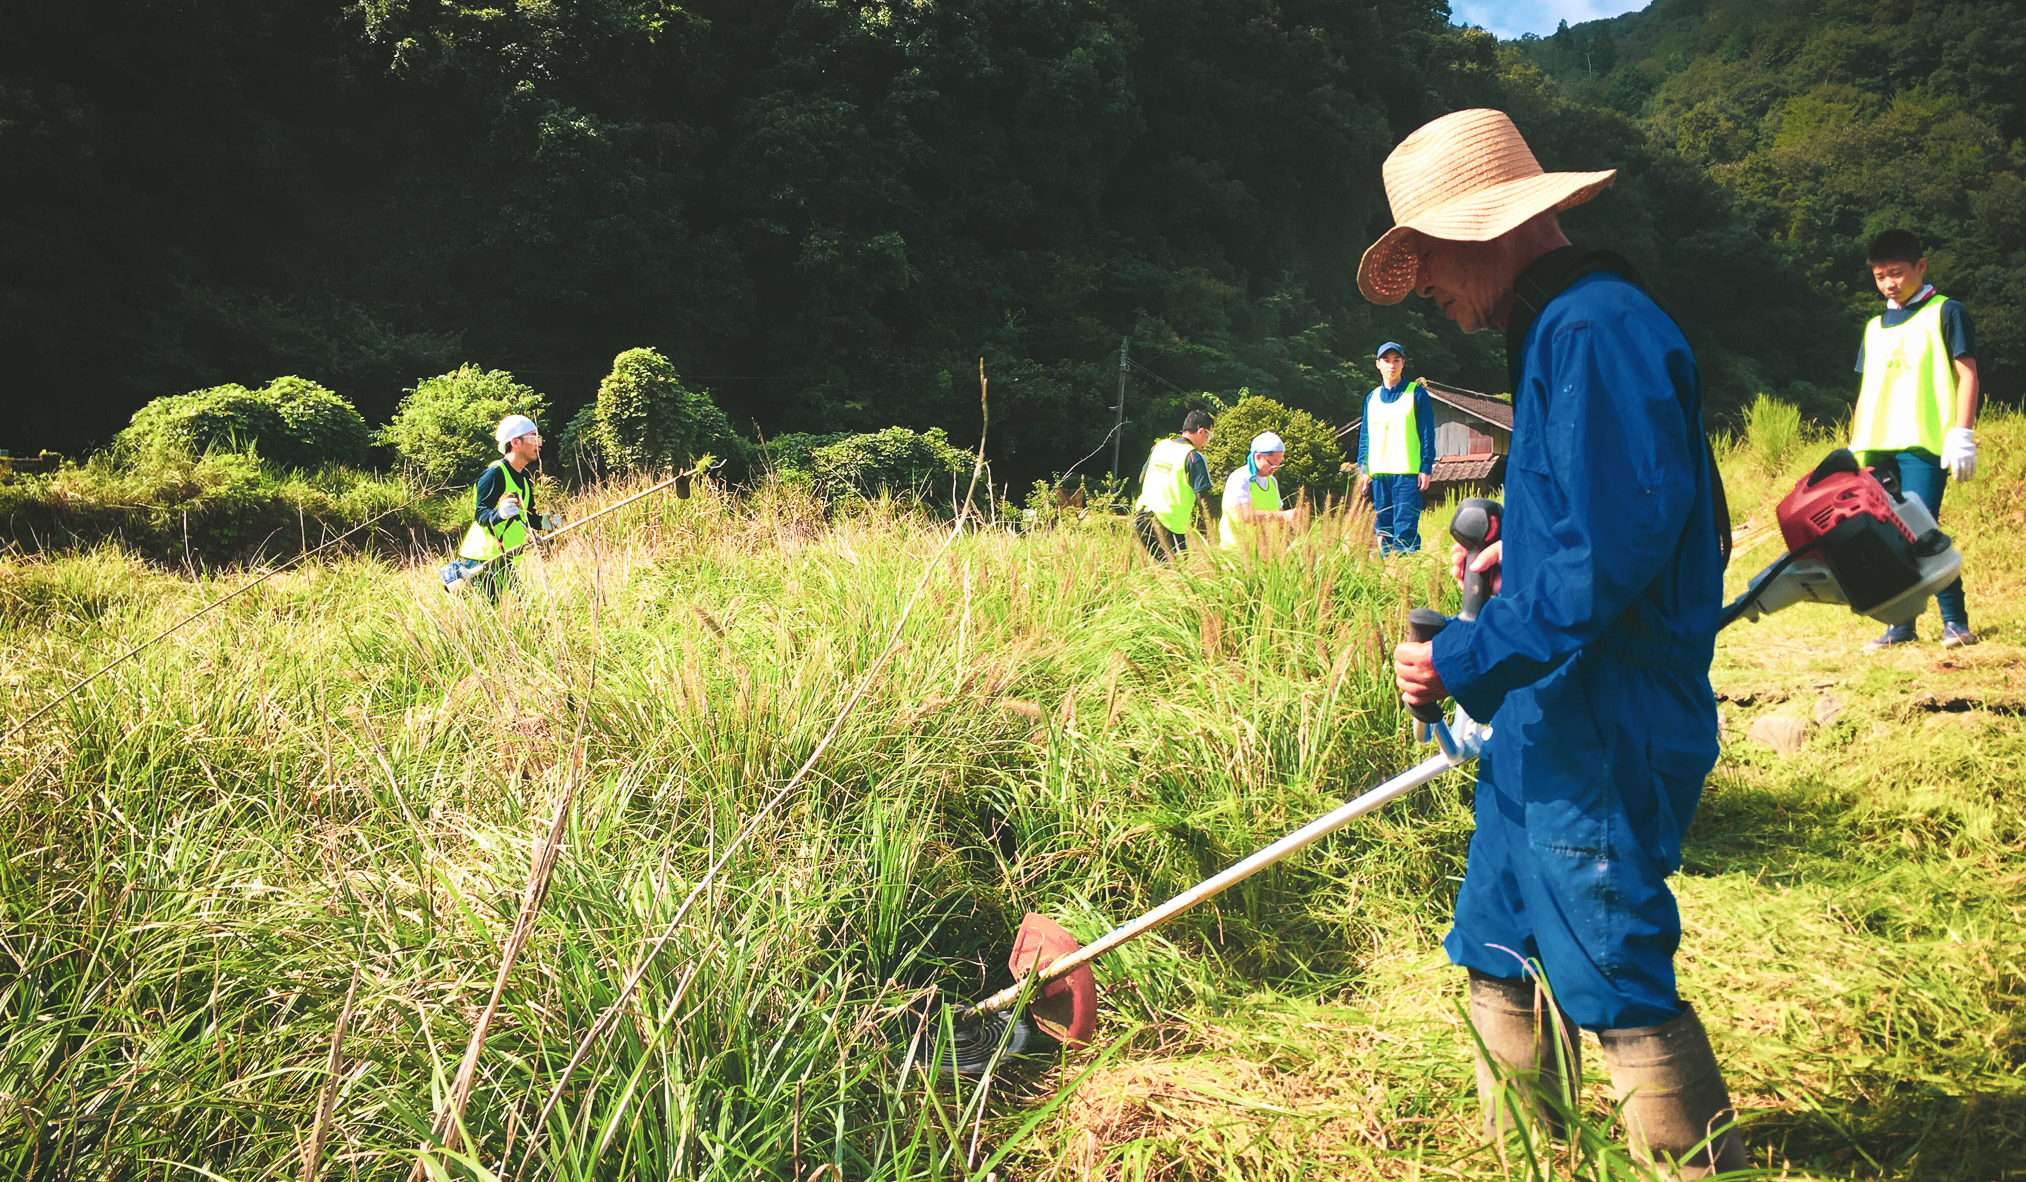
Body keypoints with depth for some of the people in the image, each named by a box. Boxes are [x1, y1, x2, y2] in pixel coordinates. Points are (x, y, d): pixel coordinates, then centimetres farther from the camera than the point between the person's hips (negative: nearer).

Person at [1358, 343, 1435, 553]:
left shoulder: (1417, 393, 2)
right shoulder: (1372, 398, 15)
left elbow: (1427, 433, 0)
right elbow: (1365, 435, 18)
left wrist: (1426, 469, -7)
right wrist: (1363, 468, 9)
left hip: (1407, 472, -5)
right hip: (1379, 473, 5)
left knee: (1405, 528, -11)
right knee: (1383, 528, 6)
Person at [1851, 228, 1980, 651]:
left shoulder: (1945, 312, 5)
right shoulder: (1875, 327, 21)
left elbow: (1967, 373, -2)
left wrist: (1962, 433, -11)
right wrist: (1854, 448, 17)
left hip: (1924, 442, -6)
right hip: (1877, 446, 6)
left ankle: (1955, 619, -1)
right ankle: (1901, 624, 9)